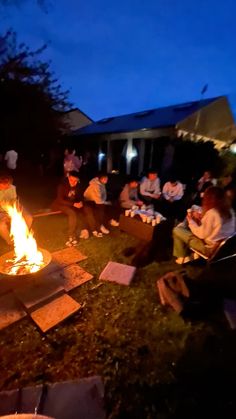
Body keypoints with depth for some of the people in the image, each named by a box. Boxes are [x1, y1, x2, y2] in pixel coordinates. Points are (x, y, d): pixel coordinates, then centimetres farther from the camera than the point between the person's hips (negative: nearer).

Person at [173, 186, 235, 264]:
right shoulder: (229, 211, -1)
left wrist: (191, 221, -6)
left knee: (176, 230, 0)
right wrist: (201, 219, 6)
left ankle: (183, 257, 18)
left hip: (210, 248, -8)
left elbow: (201, 234, -19)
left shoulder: (211, 213, -27)